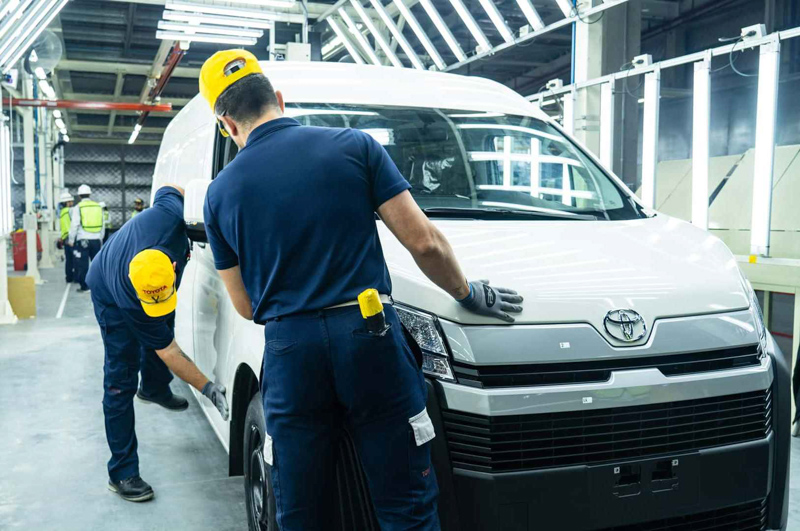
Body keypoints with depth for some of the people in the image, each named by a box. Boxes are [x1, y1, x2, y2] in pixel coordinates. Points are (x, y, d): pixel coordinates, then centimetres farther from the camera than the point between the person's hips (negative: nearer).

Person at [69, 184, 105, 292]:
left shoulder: (77, 207, -4)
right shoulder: (98, 207, 8)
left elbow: (74, 225, -6)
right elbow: (103, 225, 13)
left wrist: (71, 240, 3)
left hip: (82, 240, -4)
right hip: (96, 240, 4)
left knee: (82, 264, 1)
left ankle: (84, 286, 2)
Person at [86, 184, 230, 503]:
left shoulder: (170, 215, -44)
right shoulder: (129, 299, -45)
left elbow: (170, 189, -18)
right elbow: (169, 353, -34)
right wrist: (208, 389, -36)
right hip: (111, 299, -6)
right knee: (120, 381, -9)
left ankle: (154, 389, 55)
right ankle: (122, 473, -4)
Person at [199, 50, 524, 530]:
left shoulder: (222, 191, 7)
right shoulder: (354, 146, 2)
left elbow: (245, 305, 12)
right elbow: (424, 241, -2)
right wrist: (469, 293, 14)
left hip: (289, 350, 2)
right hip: (370, 336, -1)